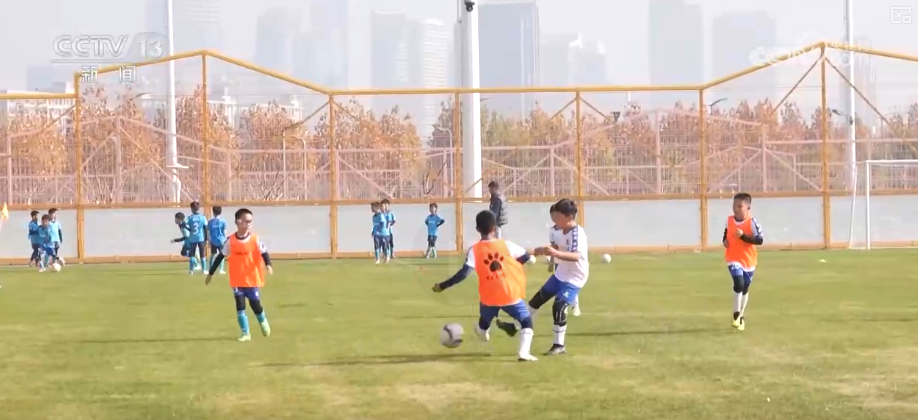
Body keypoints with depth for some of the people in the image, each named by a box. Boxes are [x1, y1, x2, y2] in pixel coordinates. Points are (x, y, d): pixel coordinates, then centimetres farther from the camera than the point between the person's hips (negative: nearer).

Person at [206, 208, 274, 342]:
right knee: (240, 306, -2)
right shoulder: (230, 241, -5)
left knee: (255, 304, 5)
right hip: (237, 280, 1)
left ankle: (263, 322, 36)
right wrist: (211, 273, 8)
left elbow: (264, 252, -9)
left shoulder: (255, 239, -9)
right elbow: (220, 256, 4)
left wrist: (268, 265, -31)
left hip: (253, 279, -1)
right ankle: (245, 333, 7)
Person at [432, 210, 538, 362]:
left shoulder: (474, 250, -9)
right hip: (511, 294, -1)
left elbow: (464, 273, -18)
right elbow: (525, 256, 6)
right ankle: (523, 352, -6)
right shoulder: (506, 245, -5)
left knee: (484, 322, 31)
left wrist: (442, 286, -15)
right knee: (526, 320, 11)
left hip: (489, 297, 1)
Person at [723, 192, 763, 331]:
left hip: (748, 260, 0)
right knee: (739, 283, -22)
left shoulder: (752, 222, -14)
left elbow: (760, 240, -20)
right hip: (733, 259, 0)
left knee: (745, 289, 15)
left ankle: (741, 316, 33)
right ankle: (736, 315, -13)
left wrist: (743, 236, -29)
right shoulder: (729, 220, -1)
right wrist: (725, 241, 0)